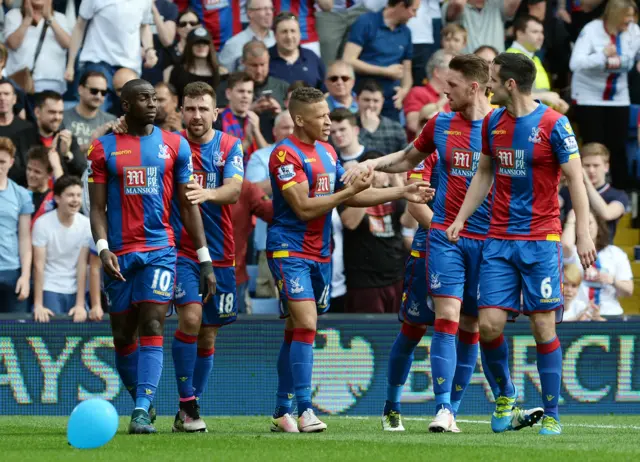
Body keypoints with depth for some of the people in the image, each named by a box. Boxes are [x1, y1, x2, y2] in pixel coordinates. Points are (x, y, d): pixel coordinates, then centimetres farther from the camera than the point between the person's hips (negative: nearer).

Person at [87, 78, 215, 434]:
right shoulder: (104, 149, 5)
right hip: (120, 253, 1)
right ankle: (142, 401, 25)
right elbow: (98, 207, 3)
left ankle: (142, 411, -19)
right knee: (123, 336, 6)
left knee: (152, 327, -14)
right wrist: (103, 248, -14)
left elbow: (188, 205, 7)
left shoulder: (175, 145, 6)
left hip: (160, 249, -1)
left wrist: (205, 260, 3)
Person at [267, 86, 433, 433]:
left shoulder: (326, 151, 14)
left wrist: (401, 193, 12)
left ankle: (282, 412, 14)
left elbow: (348, 197, 19)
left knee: (296, 332, 10)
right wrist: (352, 190, -19)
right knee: (305, 325, -17)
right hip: (290, 251, -8)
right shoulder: (286, 154, -14)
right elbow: (304, 208, -19)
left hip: (320, 254, 8)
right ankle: (304, 410, -17)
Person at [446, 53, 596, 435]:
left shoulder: (553, 125, -9)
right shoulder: (492, 122, 8)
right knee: (489, 324, -4)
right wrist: (461, 218, 13)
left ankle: (552, 415, 6)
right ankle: (505, 393, 20)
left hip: (541, 239, -5)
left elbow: (576, 179, -7)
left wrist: (584, 233, -13)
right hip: (499, 239, 5)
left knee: (544, 326, -3)